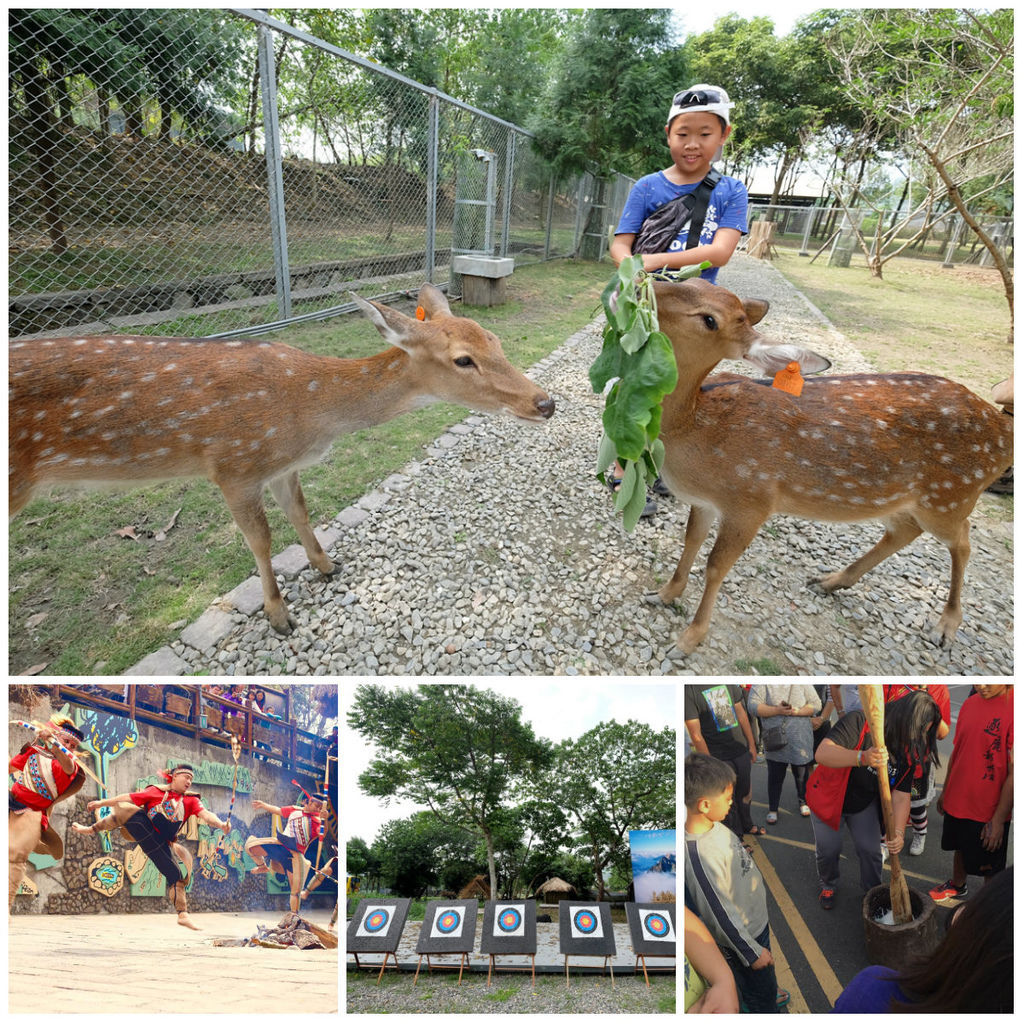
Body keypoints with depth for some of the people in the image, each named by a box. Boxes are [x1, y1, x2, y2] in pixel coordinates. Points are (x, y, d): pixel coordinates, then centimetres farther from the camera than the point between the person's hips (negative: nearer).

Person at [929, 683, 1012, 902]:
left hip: (989, 811, -6)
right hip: (957, 801, 6)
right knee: (960, 849, 27)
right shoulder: (970, 704, 0)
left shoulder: (1012, 707, -23)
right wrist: (945, 792, 16)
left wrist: (999, 820, -17)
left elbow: (1014, 772, -20)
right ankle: (958, 886, 50)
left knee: (990, 867, 12)